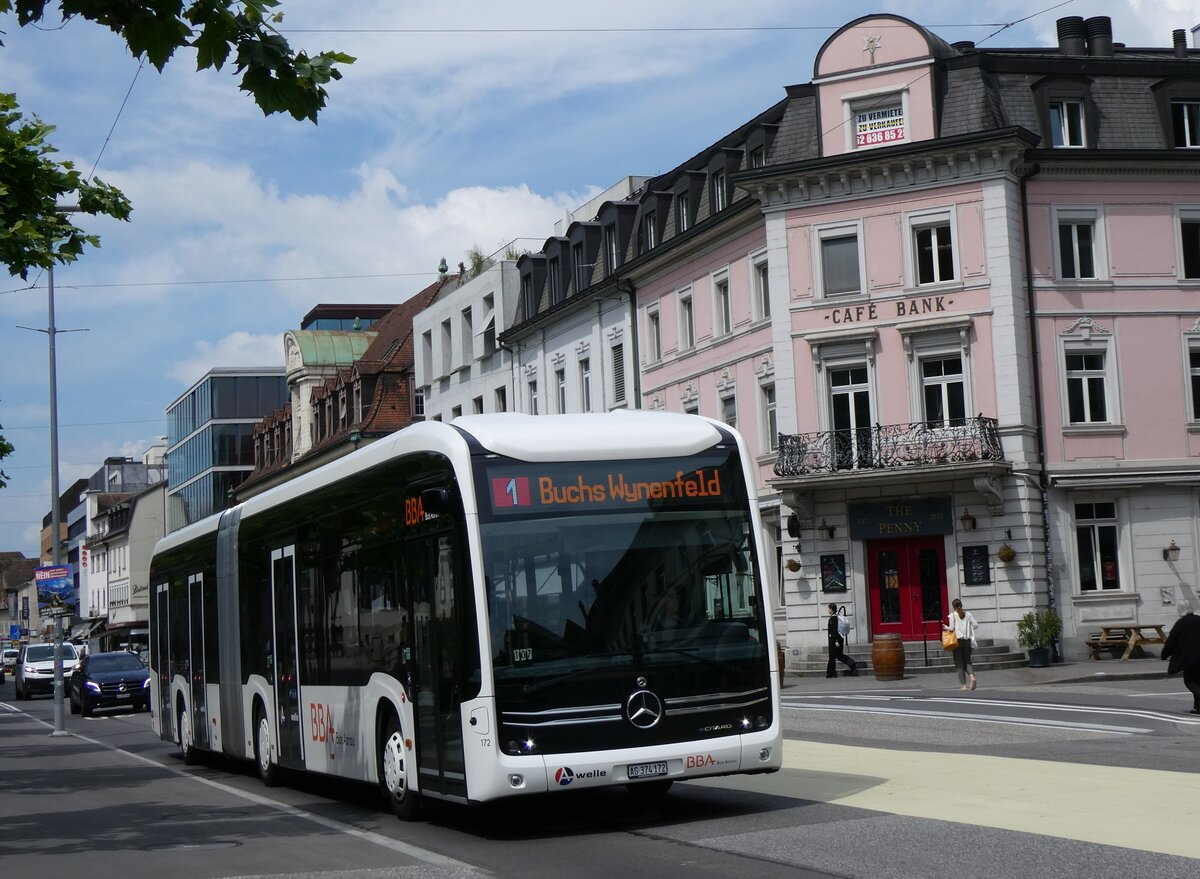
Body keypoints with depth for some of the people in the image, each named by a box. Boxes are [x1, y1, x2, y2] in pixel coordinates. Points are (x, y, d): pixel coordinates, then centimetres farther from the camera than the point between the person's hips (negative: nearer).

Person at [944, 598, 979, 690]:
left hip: (958, 640, -3)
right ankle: (972, 677, -16)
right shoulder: (968, 614, 6)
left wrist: (945, 627, 11)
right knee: (967, 661, 13)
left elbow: (951, 628, -9)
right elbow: (976, 625, 1)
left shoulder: (952, 615, -4)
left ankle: (964, 685, 1)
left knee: (959, 663, 4)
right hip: (967, 640, 3)